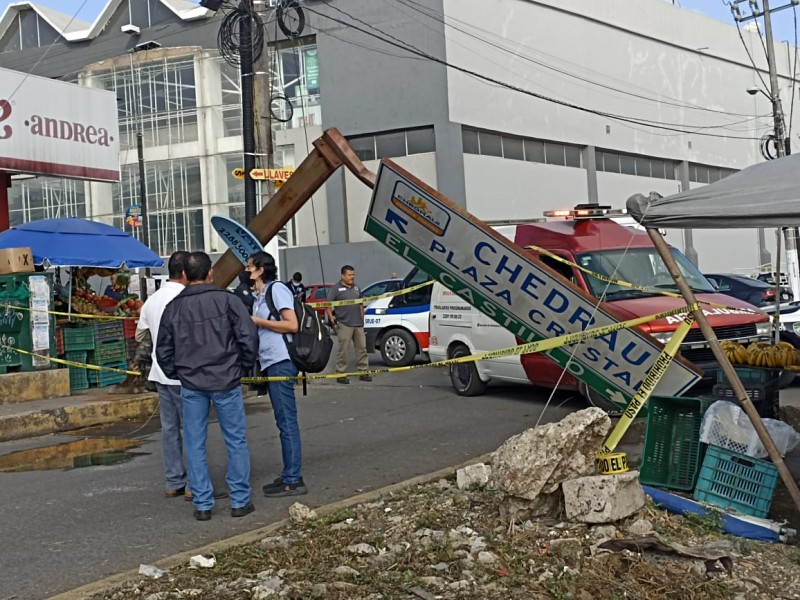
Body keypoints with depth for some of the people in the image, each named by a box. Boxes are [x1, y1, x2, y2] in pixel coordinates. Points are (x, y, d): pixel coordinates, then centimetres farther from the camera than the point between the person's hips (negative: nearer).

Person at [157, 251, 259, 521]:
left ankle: (202, 504, 12)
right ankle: (239, 501, 12)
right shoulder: (226, 301, -6)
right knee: (236, 441, 8)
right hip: (226, 382, -2)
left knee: (195, 445, 9)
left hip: (191, 386, 2)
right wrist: (243, 365, 8)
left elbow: (163, 350, 10)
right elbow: (249, 336, -8)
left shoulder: (173, 307, 3)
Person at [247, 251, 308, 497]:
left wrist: (258, 321, -11)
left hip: (281, 362, -10)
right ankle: (289, 475, 18)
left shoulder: (277, 289, -8)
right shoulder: (259, 296, 18)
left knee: (287, 421, -8)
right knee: (284, 421, 12)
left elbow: (292, 325, -15)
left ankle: (293, 480, -5)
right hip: (270, 363, 10)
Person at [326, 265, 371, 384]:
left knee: (362, 348, 8)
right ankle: (341, 374, 2)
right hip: (344, 324, -6)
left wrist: (362, 318, 19)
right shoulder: (336, 288, -2)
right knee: (343, 349, -5)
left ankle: (364, 371, 16)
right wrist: (331, 318, -16)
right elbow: (328, 305, -7)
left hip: (358, 324, 6)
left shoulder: (356, 288, 18)